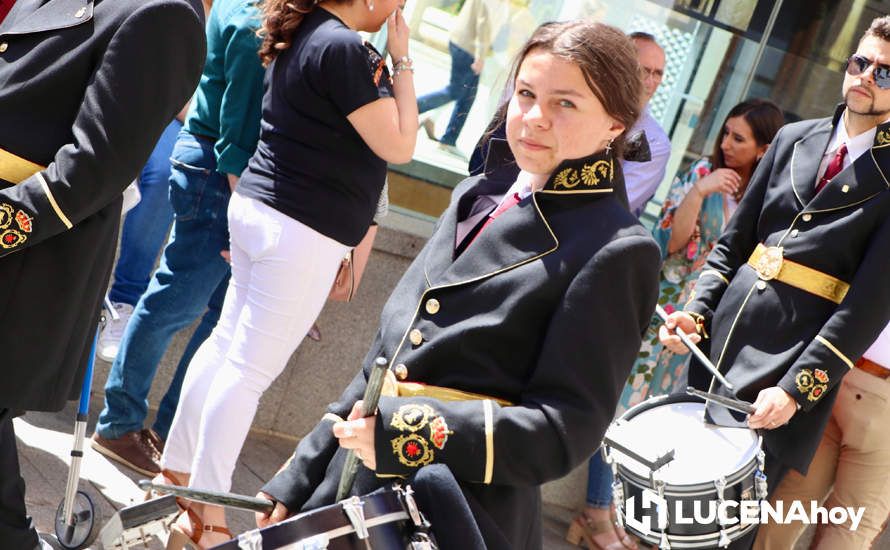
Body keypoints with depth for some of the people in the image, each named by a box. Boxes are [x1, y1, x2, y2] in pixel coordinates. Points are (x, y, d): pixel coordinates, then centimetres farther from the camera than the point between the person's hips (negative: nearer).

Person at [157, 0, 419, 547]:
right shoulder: (344, 48, -18)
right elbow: (399, 147, -14)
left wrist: (382, 61, 11)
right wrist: (402, 60, -8)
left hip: (259, 208, 9)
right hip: (302, 233, -9)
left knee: (225, 344, 17)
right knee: (249, 372, -2)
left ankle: (177, 470, 29)